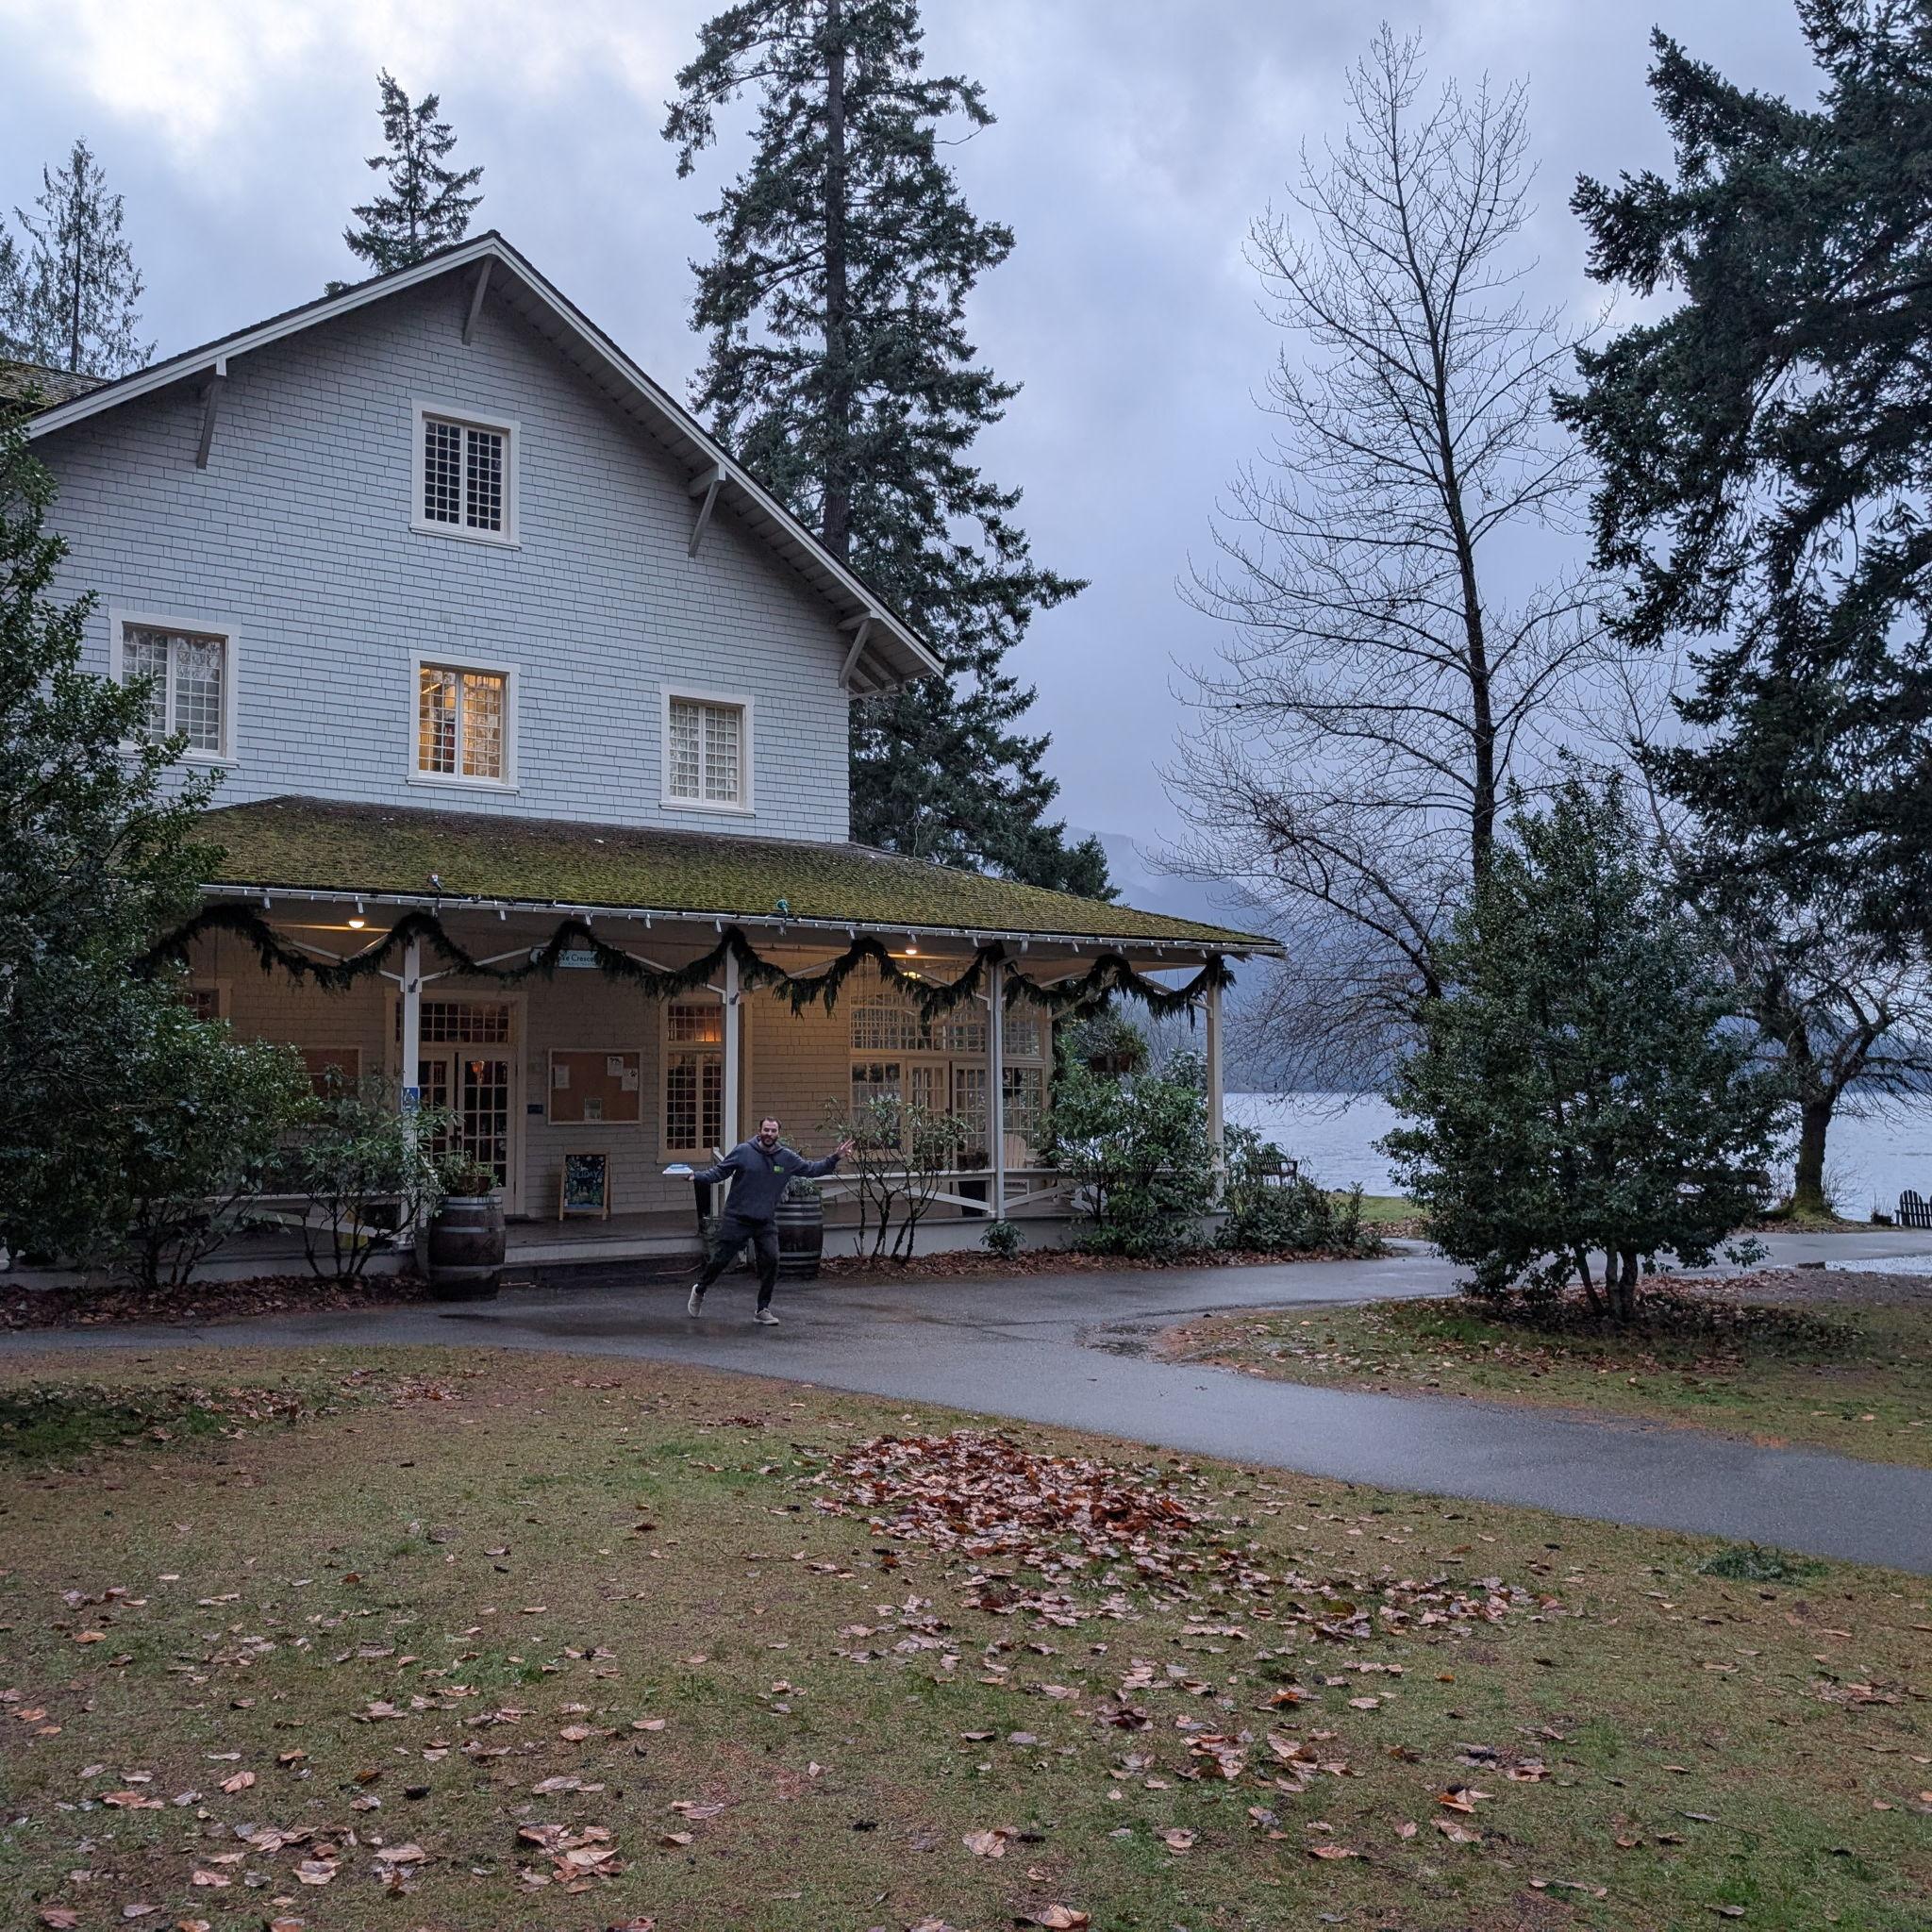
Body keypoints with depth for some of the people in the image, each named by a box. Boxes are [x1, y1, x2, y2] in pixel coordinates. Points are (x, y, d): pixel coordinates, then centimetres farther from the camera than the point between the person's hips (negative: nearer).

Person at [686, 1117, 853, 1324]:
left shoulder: (787, 1157, 1)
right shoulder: (743, 1152, -7)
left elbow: (811, 1169, 9)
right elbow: (719, 1172, -2)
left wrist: (834, 1159, -2)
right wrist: (696, 1176, -16)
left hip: (766, 1223, 2)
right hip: (736, 1219, -2)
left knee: (771, 1261, -8)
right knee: (720, 1259, 3)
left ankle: (763, 1310, 7)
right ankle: (699, 1290, 32)